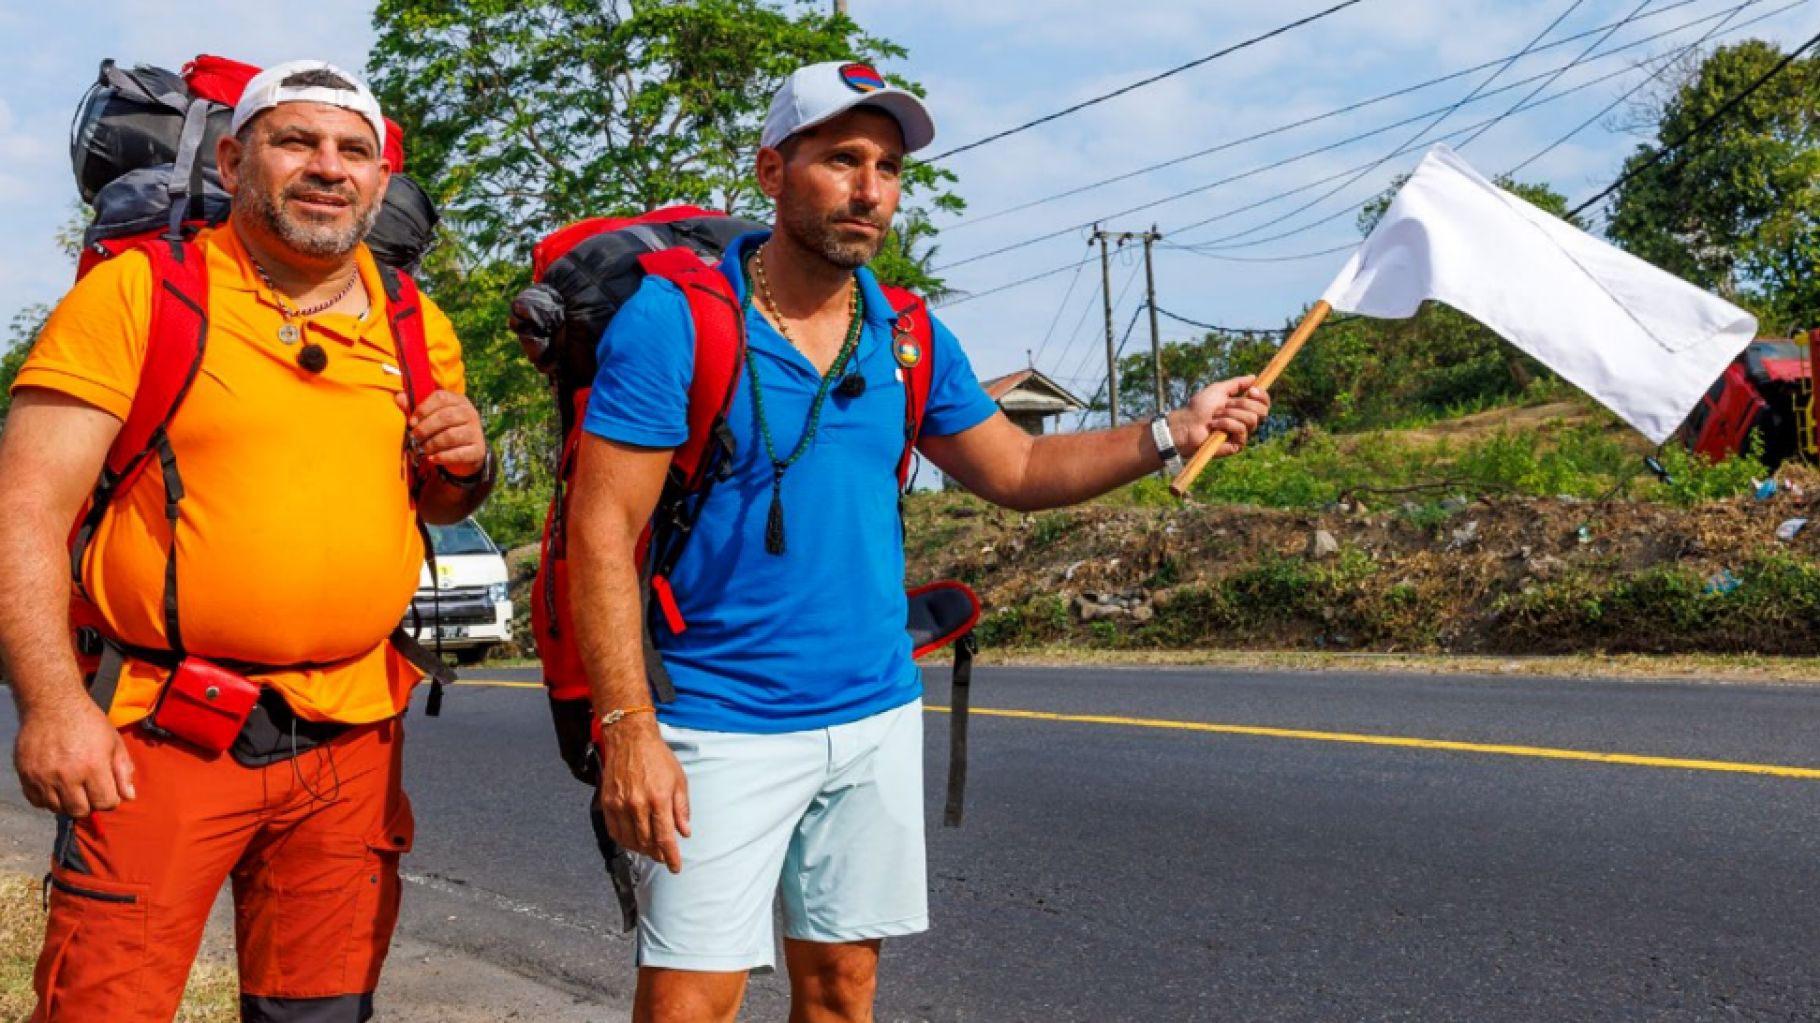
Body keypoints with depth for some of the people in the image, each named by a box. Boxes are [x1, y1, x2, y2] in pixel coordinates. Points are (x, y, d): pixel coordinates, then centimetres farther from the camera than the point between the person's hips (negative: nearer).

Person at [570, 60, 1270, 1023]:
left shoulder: (909, 337, 7)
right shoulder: (673, 318, -11)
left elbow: (1015, 469, 16)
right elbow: (603, 530, -13)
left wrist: (1170, 433, 2)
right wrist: (629, 730, -19)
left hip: (878, 719, 5)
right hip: (724, 726, -5)